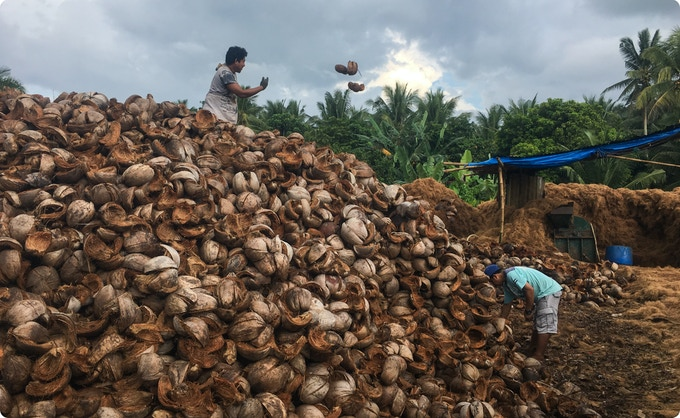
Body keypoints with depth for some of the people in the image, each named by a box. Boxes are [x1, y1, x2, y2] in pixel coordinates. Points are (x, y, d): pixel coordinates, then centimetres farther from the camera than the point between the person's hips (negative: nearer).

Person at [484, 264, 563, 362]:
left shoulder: (511, 274, -22)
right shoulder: (506, 284, 10)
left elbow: (529, 289, -28)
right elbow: (507, 305, 17)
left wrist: (528, 311, -18)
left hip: (550, 291, -11)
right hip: (541, 296, 11)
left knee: (544, 325, -12)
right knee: (537, 323, 16)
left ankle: (538, 356, -12)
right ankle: (533, 348, 25)